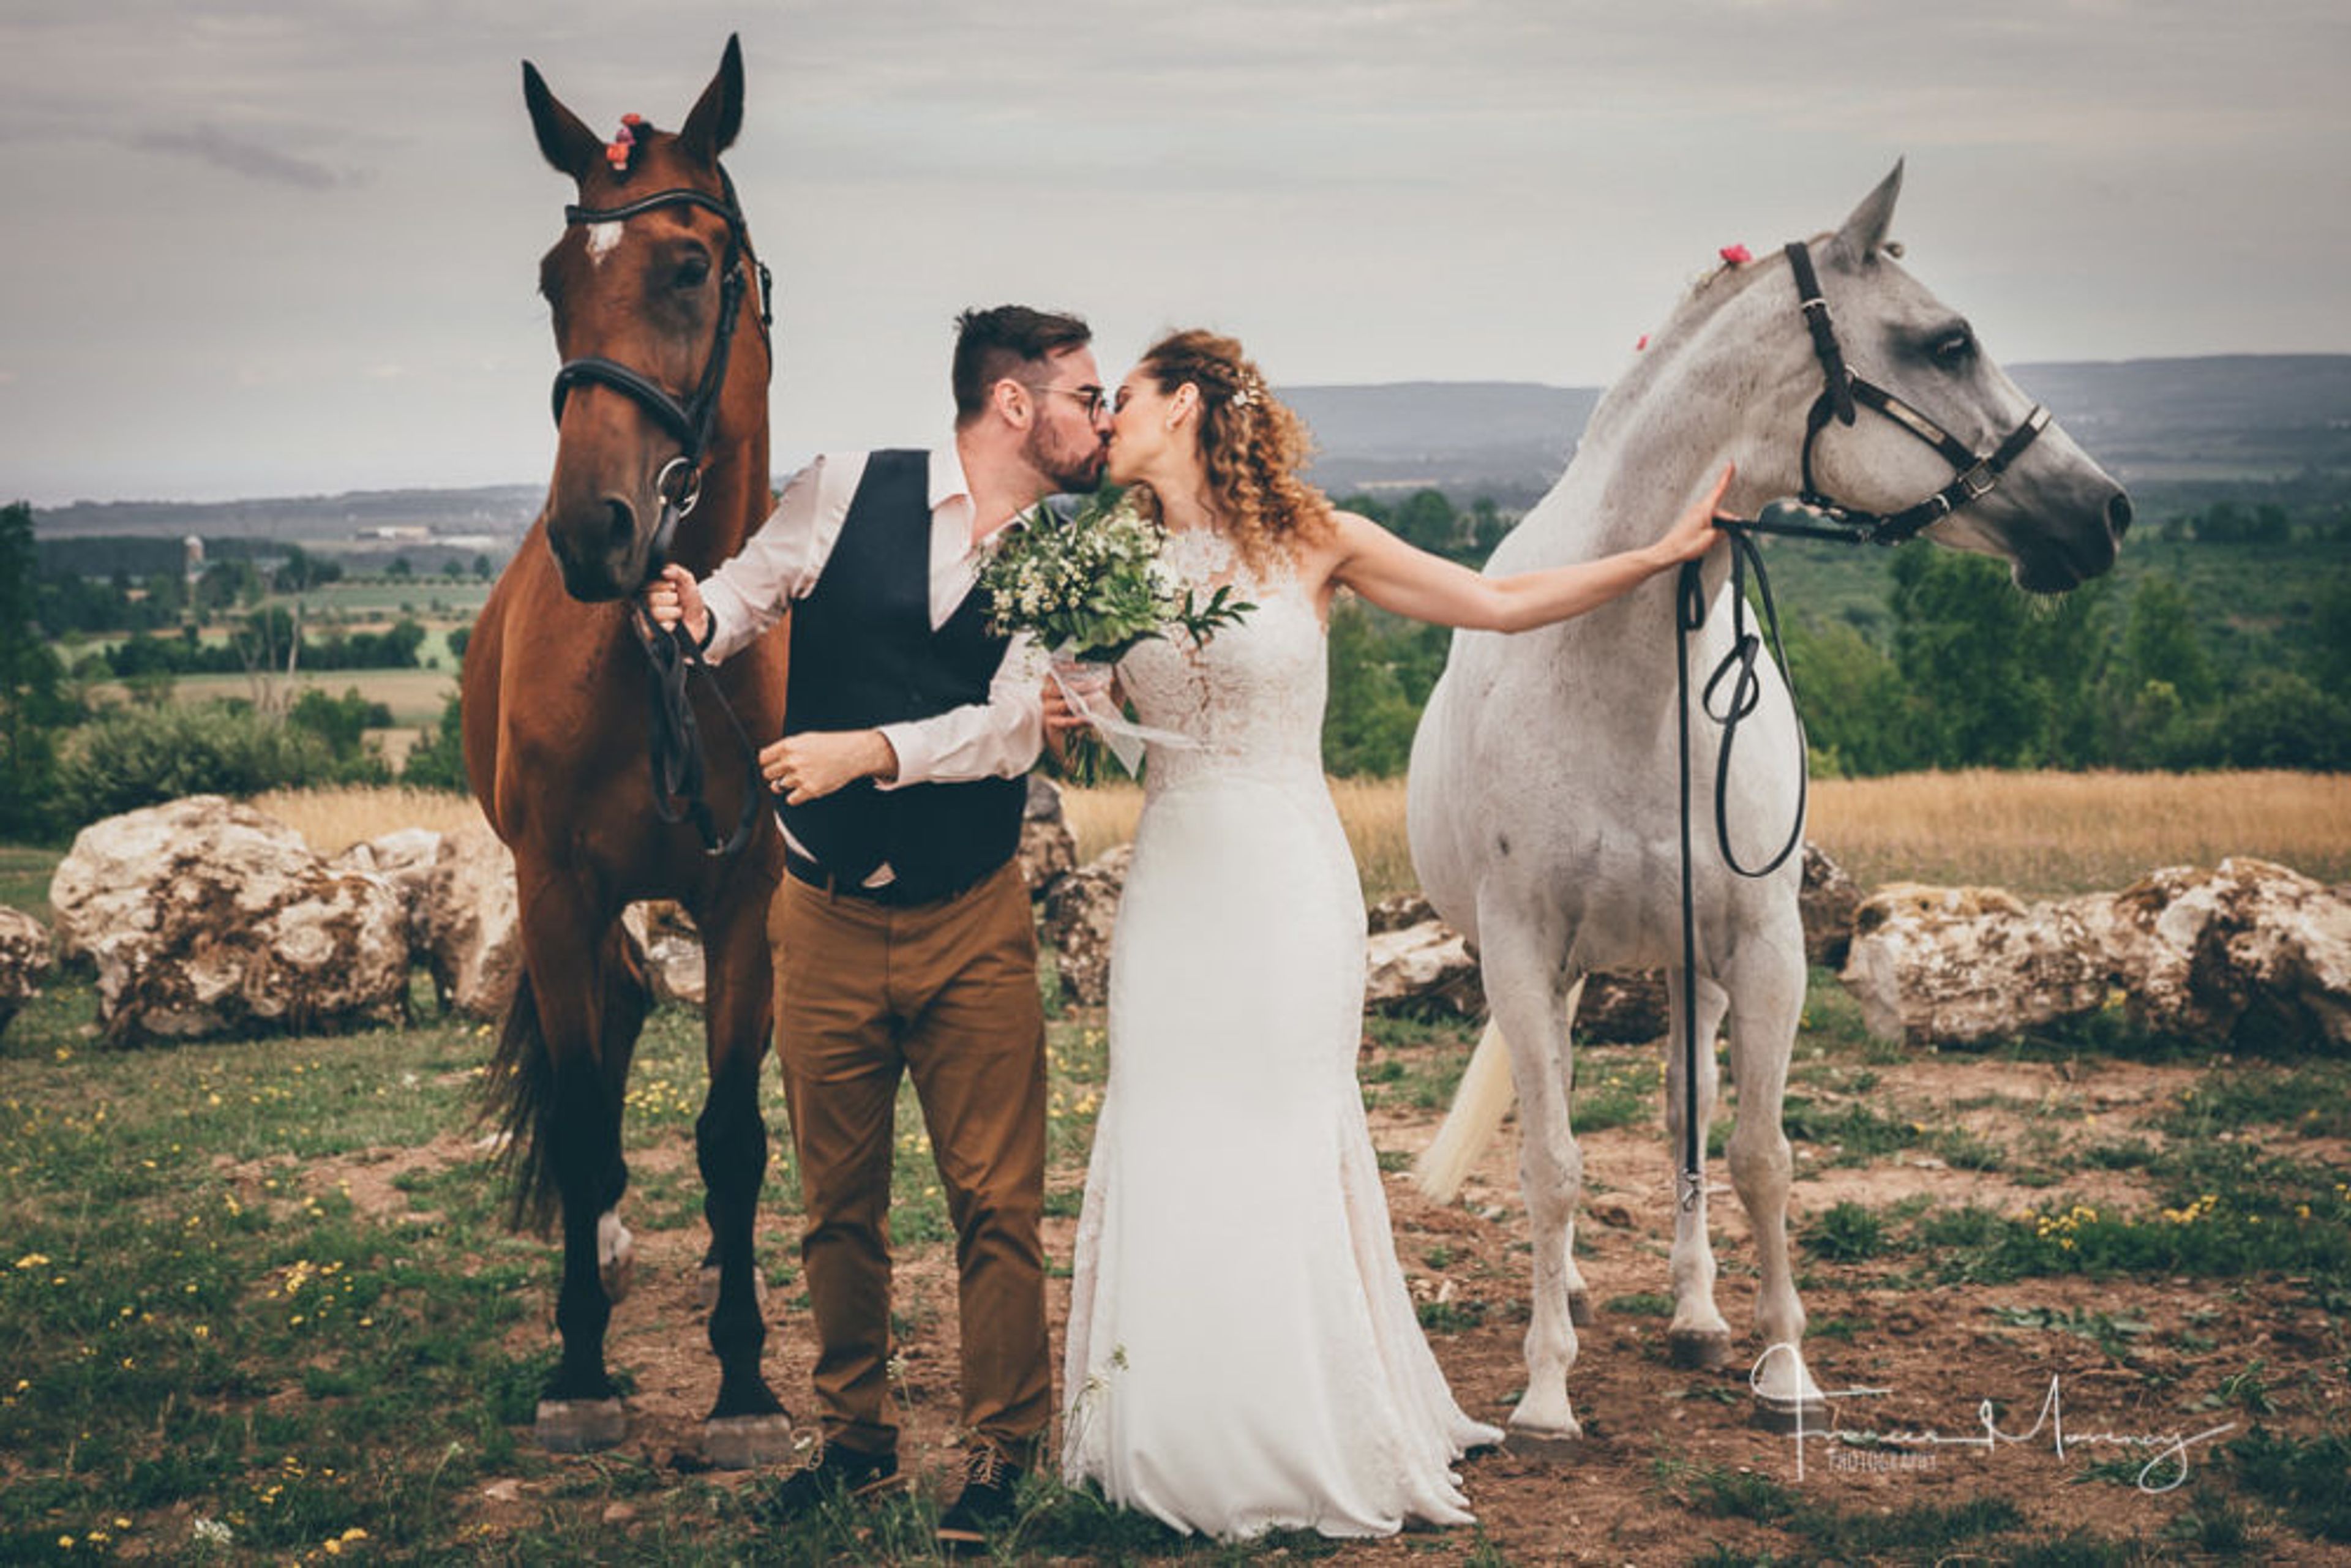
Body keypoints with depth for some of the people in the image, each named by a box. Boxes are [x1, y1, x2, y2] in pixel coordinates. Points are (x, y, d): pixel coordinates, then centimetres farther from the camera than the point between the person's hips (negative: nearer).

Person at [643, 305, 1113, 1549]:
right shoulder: (847, 492, -4)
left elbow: (1016, 726, -13)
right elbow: (743, 596, 2)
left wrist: (869, 751, -26)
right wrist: (697, 617, -21)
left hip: (973, 926, 0)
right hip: (826, 920, 0)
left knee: (996, 1205, -1)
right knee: (837, 1205, 11)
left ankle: (1000, 1455, 13)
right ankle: (855, 1437, 27)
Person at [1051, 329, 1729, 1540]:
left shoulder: (1315, 543, -4)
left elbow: (1503, 603, 2)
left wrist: (1665, 552, 0)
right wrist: (1062, 720, -5)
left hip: (1286, 885, -3)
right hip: (1170, 883, 4)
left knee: (1284, 1154, 0)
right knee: (1166, 1156, 4)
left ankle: (1308, 1449, 15)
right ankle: (1181, 1446, 16)